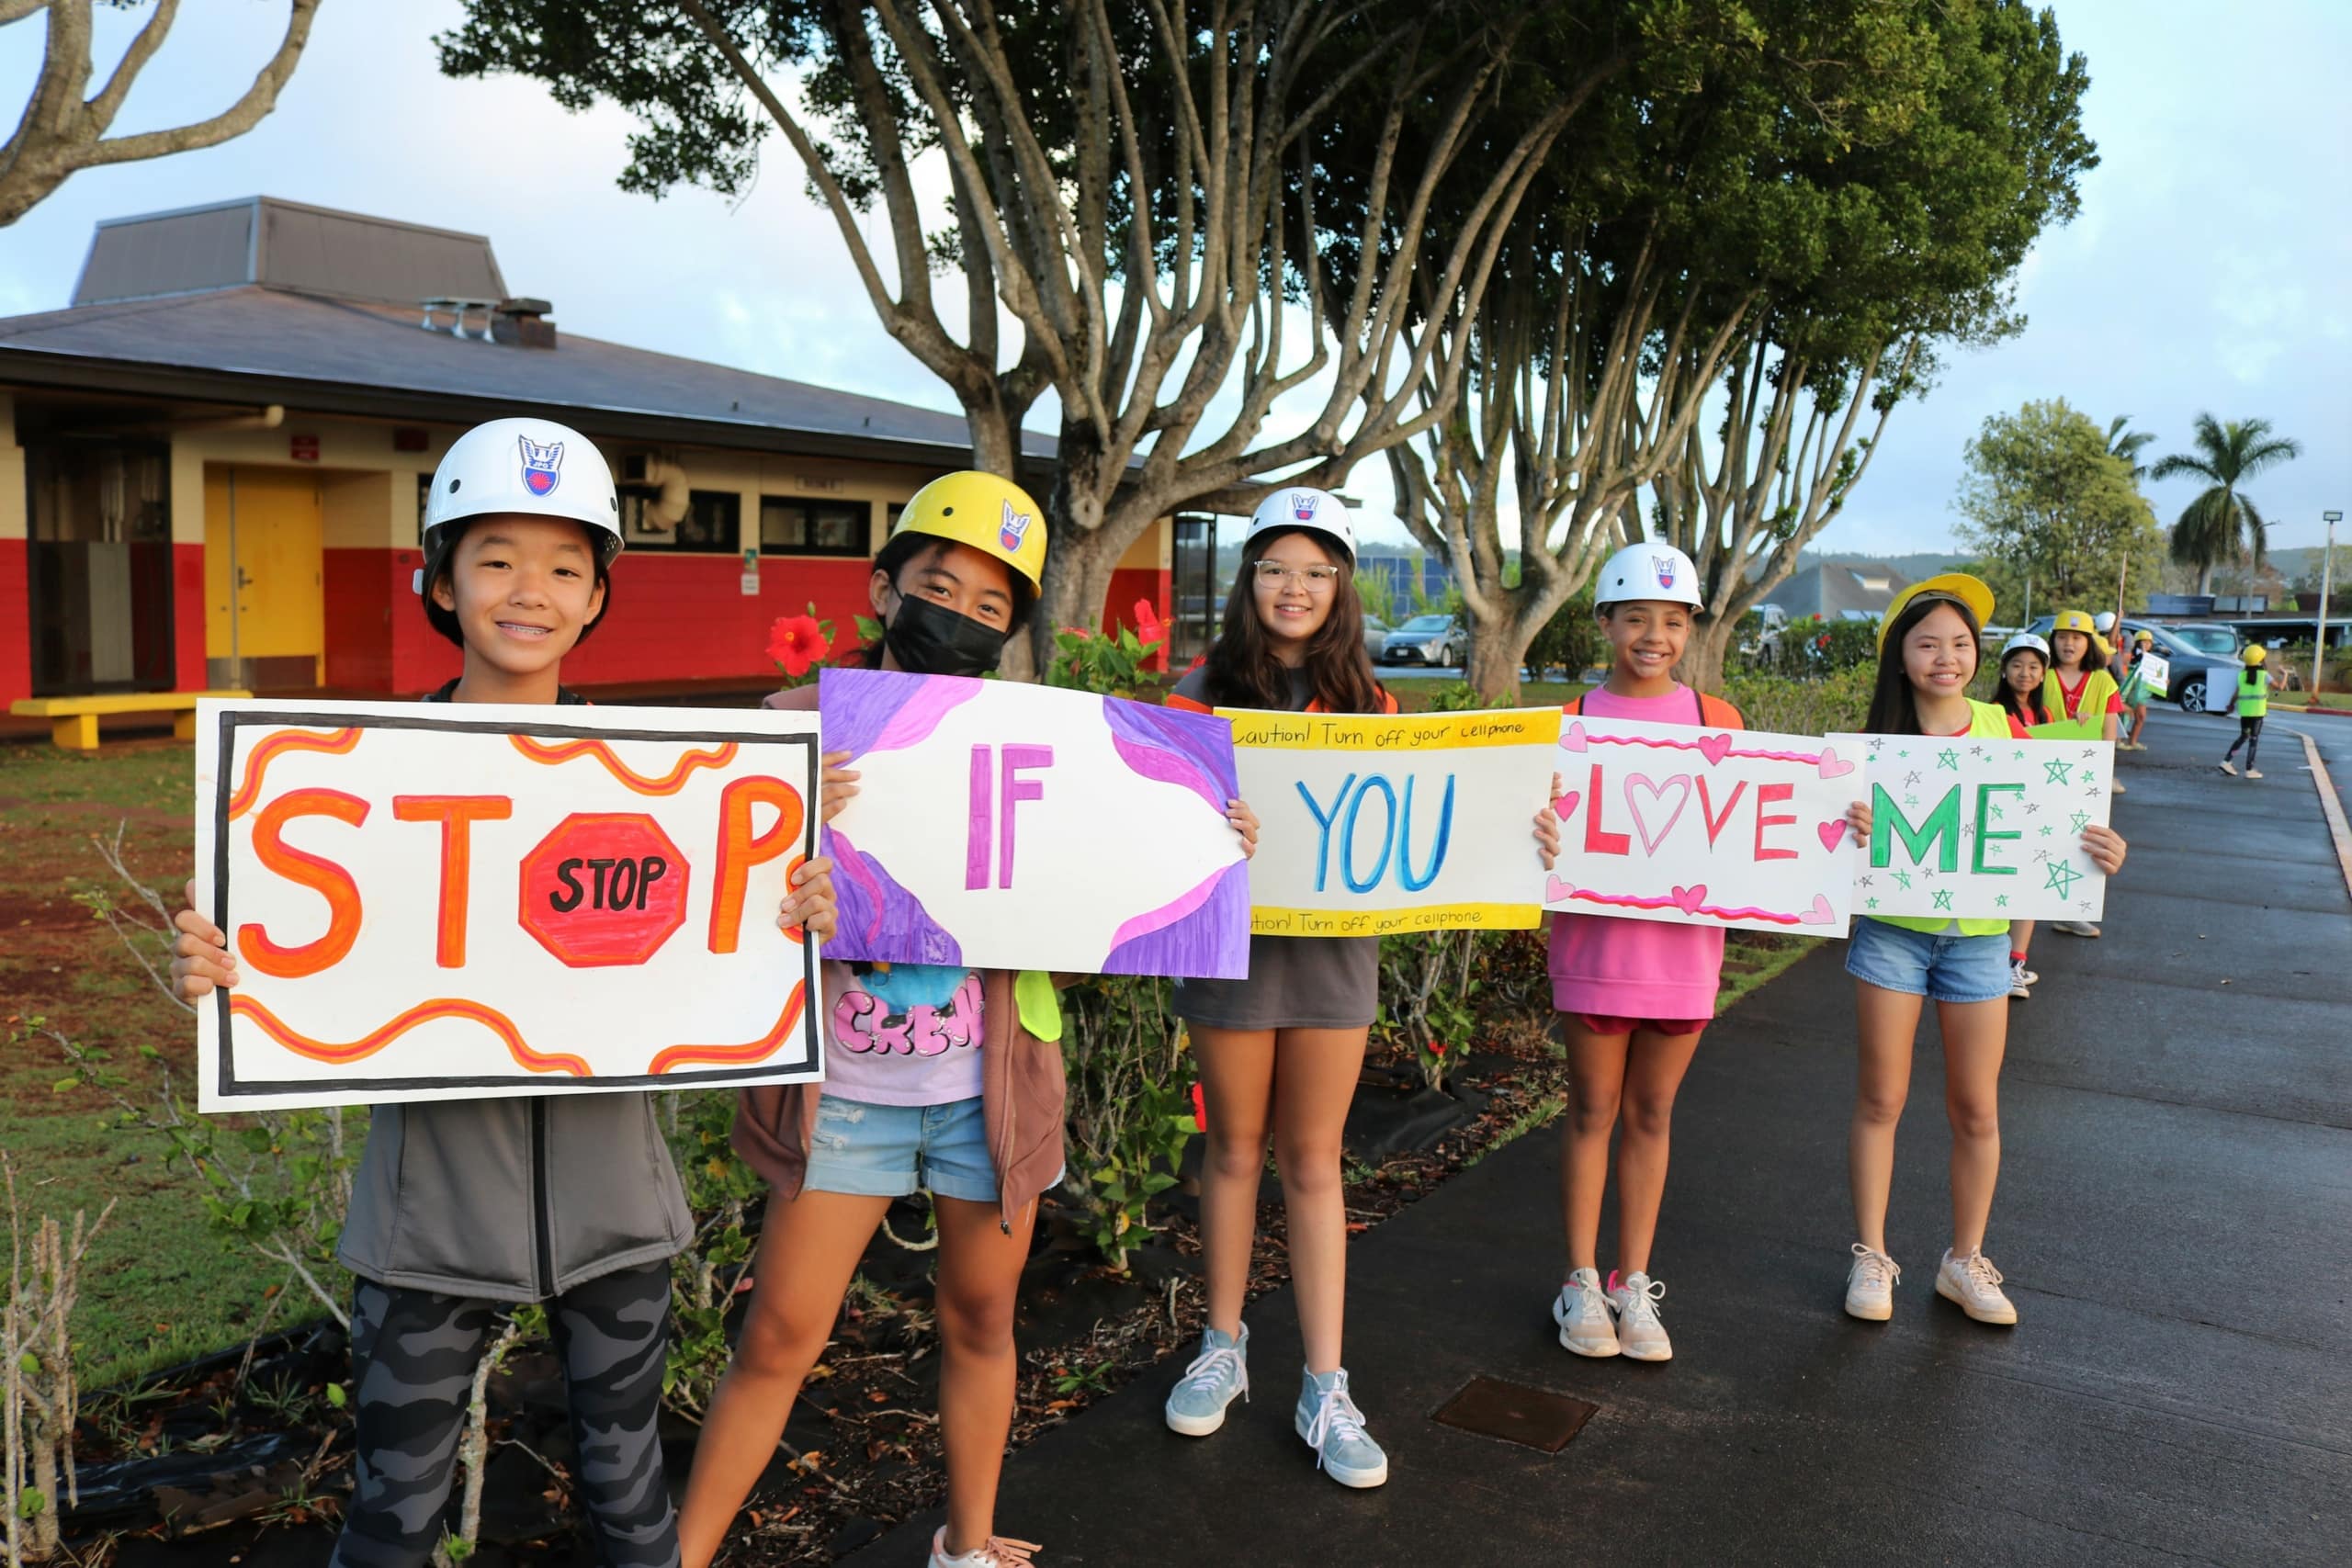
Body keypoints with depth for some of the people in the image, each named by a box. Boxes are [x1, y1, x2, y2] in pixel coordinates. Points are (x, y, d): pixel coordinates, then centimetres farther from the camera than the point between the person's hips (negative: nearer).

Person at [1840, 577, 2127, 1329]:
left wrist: (2096, 851, -16)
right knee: (1880, 1098, 7)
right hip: (1891, 930, -1)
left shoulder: (2001, 728, -1)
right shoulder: (1880, 739, -5)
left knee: (1976, 1109, 8)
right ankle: (1870, 1257, 20)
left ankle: (1965, 1260, 26)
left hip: (1977, 935, 2)